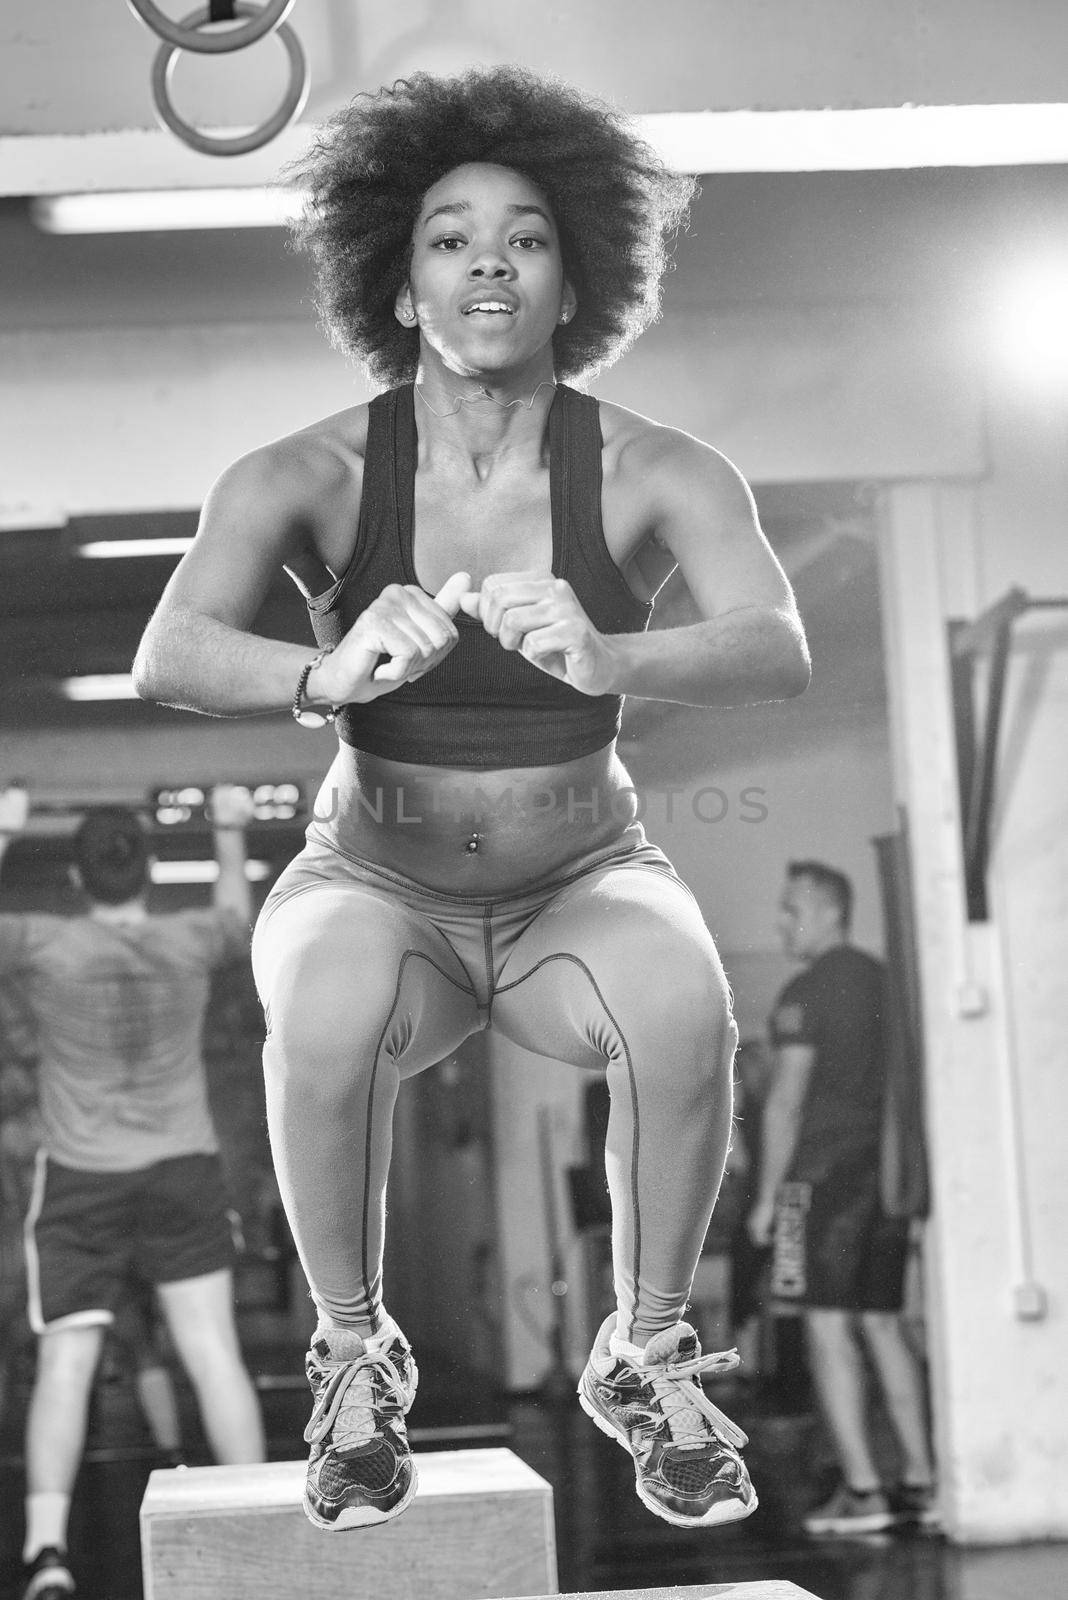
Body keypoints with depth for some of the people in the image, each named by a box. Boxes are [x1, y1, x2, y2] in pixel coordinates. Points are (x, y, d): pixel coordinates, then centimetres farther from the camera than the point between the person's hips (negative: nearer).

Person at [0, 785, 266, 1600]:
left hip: (78, 1182, -1)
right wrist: (230, 833, 33)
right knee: (214, 1353, 2)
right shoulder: (188, 943, -4)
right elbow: (239, 919, 21)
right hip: (183, 1171, 1)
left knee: (65, 1363, -2)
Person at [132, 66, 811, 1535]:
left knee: (684, 1008, -34)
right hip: (377, 889, 0)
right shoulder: (311, 477, -16)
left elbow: (779, 652, -31)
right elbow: (167, 657, -30)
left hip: (584, 887, 1)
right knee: (334, 1014, -35)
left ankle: (648, 1355, -8)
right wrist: (323, 674, -52)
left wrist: (613, 659, -52)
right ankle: (356, 1359, -9)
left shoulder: (658, 475, -15)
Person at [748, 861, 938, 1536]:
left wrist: (767, 1196, -8)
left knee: (828, 1329, -5)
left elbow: (787, 1101, -13)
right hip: (887, 1171, 8)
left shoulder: (805, 993, -9)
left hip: (824, 1172, -8)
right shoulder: (887, 981, 14)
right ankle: (922, 1481, 10)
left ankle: (862, 1489, -9)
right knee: (883, 1324, 12)